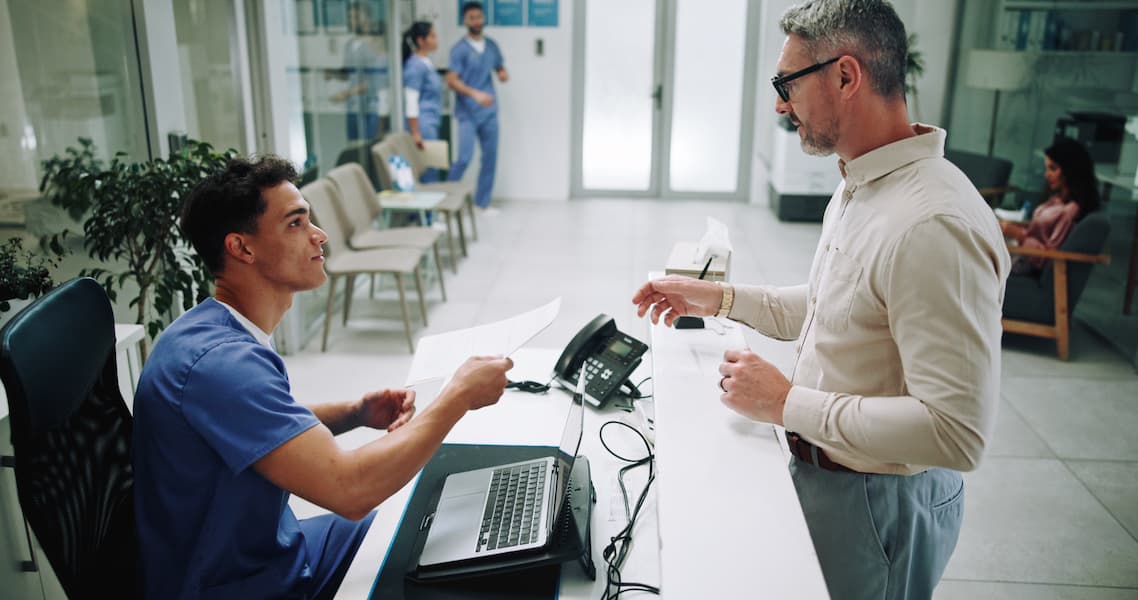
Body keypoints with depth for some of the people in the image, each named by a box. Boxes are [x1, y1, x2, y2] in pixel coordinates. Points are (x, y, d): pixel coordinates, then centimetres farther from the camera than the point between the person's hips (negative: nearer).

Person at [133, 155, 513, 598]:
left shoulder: (219, 329, 1)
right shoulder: (221, 360, -31)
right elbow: (349, 488, -36)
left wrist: (355, 413, -4)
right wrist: (459, 396, -24)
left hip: (269, 549, 9)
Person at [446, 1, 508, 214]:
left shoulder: (491, 46, 10)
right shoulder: (460, 49, -7)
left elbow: (500, 68, 23)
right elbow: (452, 80, -13)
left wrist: (503, 74, -2)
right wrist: (475, 94, -26)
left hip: (489, 111, 6)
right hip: (468, 113, -5)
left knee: (490, 157, 7)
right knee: (465, 158, -12)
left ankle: (482, 202, 19)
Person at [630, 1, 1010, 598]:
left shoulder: (935, 225, -30)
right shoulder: (858, 187, 4)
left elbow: (956, 431, -32)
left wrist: (788, 403, -26)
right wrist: (720, 298, 8)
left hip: (878, 504, -9)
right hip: (821, 471, 9)